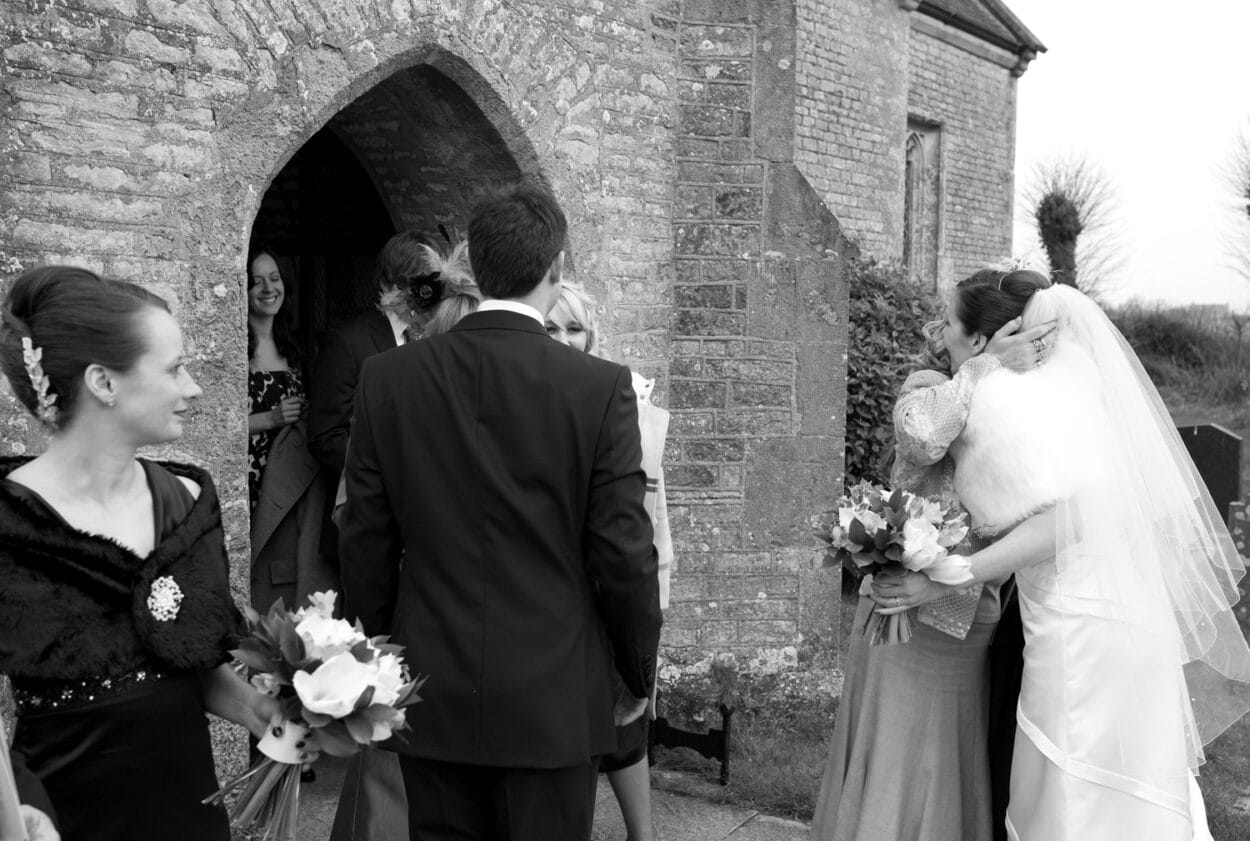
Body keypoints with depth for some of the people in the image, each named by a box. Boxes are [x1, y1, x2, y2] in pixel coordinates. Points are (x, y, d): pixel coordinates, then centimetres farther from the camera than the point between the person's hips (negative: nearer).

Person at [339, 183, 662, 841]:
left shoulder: (386, 378, -4)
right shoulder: (601, 387, -12)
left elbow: (365, 541, 1)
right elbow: (623, 553, -9)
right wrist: (639, 674, 6)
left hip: (431, 697, 3)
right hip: (553, 699, -2)